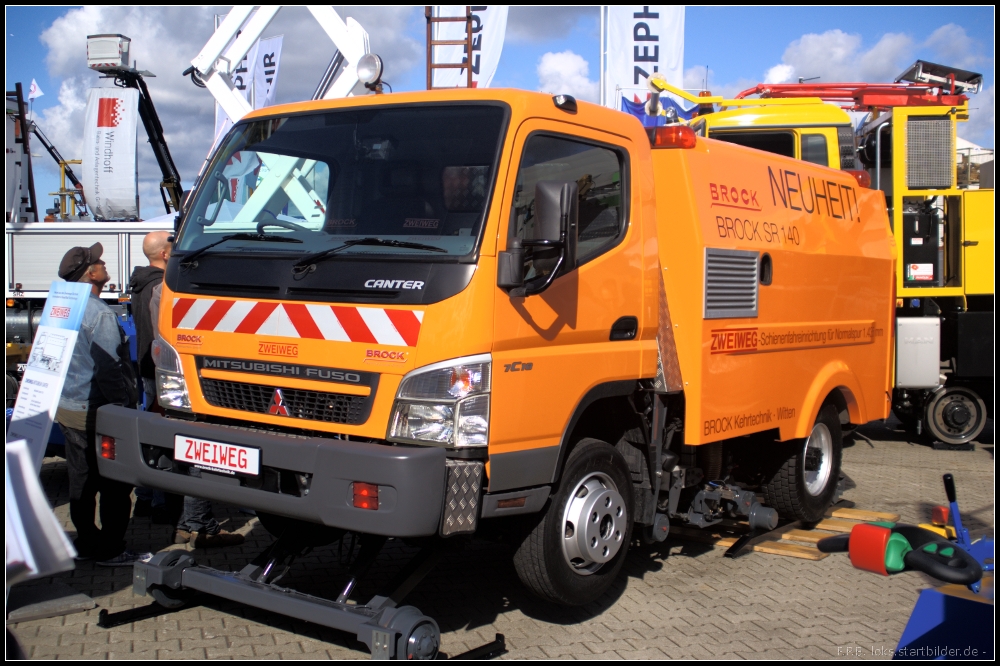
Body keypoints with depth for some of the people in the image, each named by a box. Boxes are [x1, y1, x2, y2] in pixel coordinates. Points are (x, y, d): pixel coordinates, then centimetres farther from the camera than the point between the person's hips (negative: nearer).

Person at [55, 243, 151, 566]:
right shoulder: (99, 314, -19)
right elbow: (108, 369, -21)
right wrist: (124, 405, -14)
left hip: (67, 408, 9)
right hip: (95, 412, -9)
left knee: (82, 479, 17)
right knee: (115, 483, 1)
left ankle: (86, 542, 27)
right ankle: (111, 550, 7)